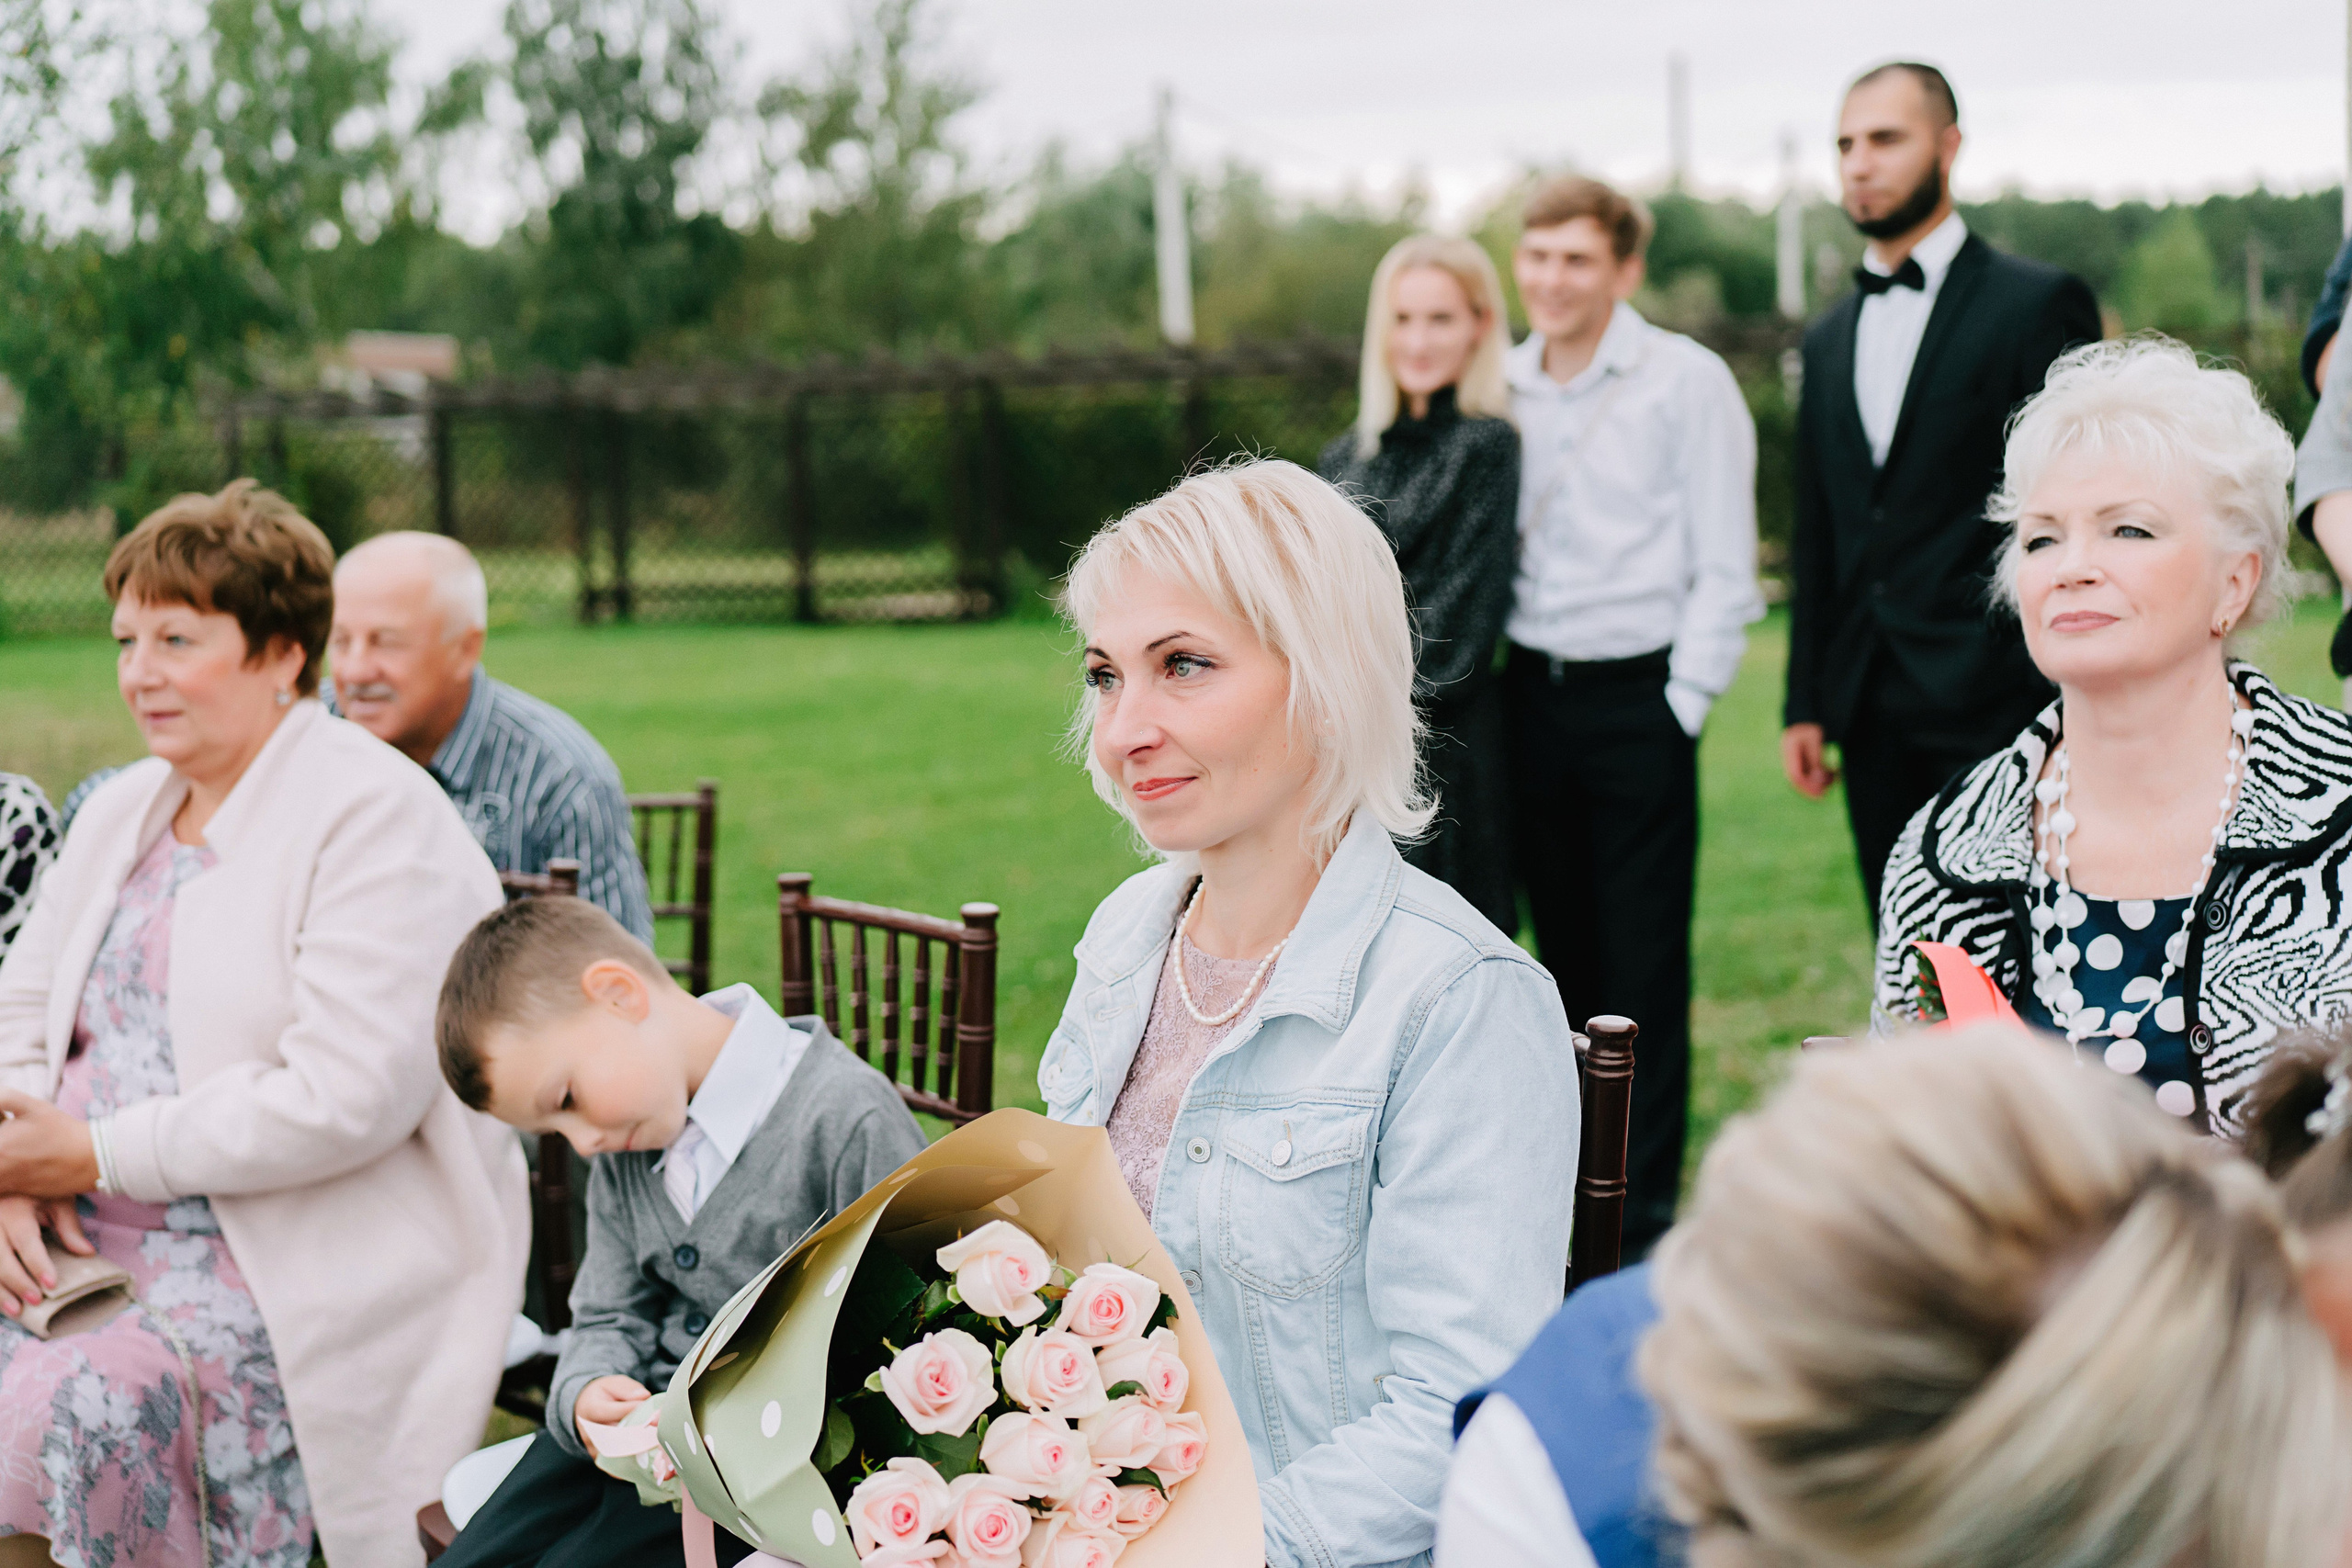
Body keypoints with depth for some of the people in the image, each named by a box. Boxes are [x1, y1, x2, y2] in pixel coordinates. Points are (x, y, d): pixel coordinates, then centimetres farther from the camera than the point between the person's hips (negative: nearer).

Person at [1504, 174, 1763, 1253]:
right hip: (1531, 690, 5)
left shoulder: (1685, 381, -4)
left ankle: (1641, 1215, 5)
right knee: (1566, 953, 11)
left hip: (1638, 692, -4)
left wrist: (1684, 702, -9)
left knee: (1643, 966, -2)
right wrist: (1491, 678, 8)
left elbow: (1725, 567, -5)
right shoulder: (1501, 387, 9)